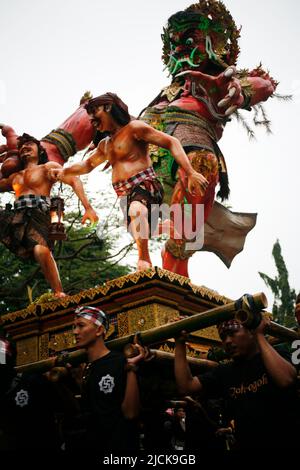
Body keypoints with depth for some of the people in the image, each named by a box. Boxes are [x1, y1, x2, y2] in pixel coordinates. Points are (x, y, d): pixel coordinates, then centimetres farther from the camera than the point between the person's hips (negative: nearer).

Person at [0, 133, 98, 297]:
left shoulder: (48, 167, 15)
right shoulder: (14, 177, 33)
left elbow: (74, 181, 1)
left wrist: (88, 208, -12)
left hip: (37, 214, -6)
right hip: (16, 216, 6)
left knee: (41, 250, -33)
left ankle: (59, 293, -30)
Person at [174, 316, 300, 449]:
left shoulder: (278, 354, -2)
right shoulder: (225, 372, 12)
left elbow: (286, 380, -24)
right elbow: (186, 386, 7)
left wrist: (260, 336, -16)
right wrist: (180, 343, 3)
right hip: (245, 444, 4)